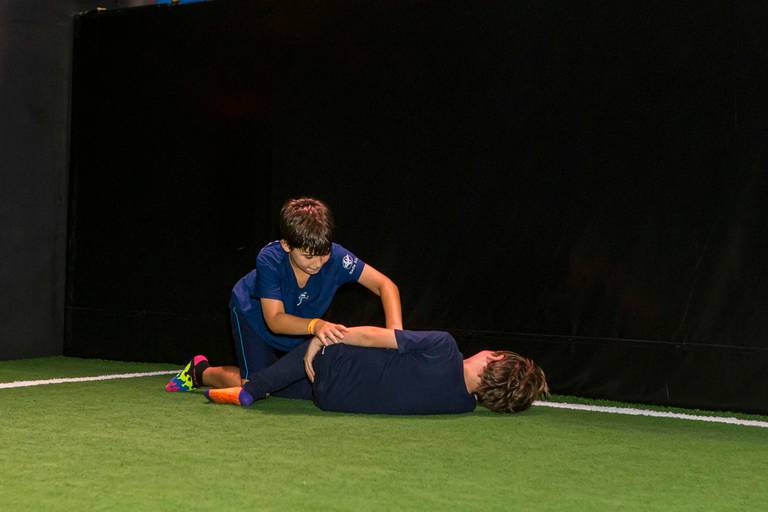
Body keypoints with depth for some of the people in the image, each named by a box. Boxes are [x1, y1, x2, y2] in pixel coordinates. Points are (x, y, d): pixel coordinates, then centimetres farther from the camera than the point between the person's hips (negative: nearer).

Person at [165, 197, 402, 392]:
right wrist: (315, 325, -60)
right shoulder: (270, 259, -39)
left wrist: (395, 332, -47)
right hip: (253, 312, -4)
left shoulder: (337, 257, -34)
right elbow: (275, 320, -41)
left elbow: (386, 285, -31)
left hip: (301, 320, 4)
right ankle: (201, 371, 14)